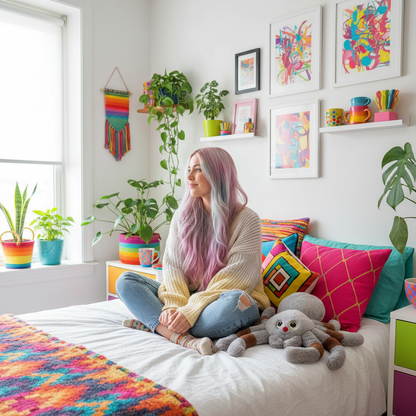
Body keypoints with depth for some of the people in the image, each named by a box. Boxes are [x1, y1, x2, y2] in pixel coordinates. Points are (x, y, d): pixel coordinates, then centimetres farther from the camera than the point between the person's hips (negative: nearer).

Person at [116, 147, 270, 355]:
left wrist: (191, 312, -26)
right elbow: (172, 264, -3)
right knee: (126, 281, -9)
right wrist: (175, 305, -22)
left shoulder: (246, 219, -9)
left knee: (235, 301, -39)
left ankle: (152, 325, -23)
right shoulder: (184, 215, 6)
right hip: (187, 297, 5)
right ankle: (185, 339, -29)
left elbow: (235, 277, -17)